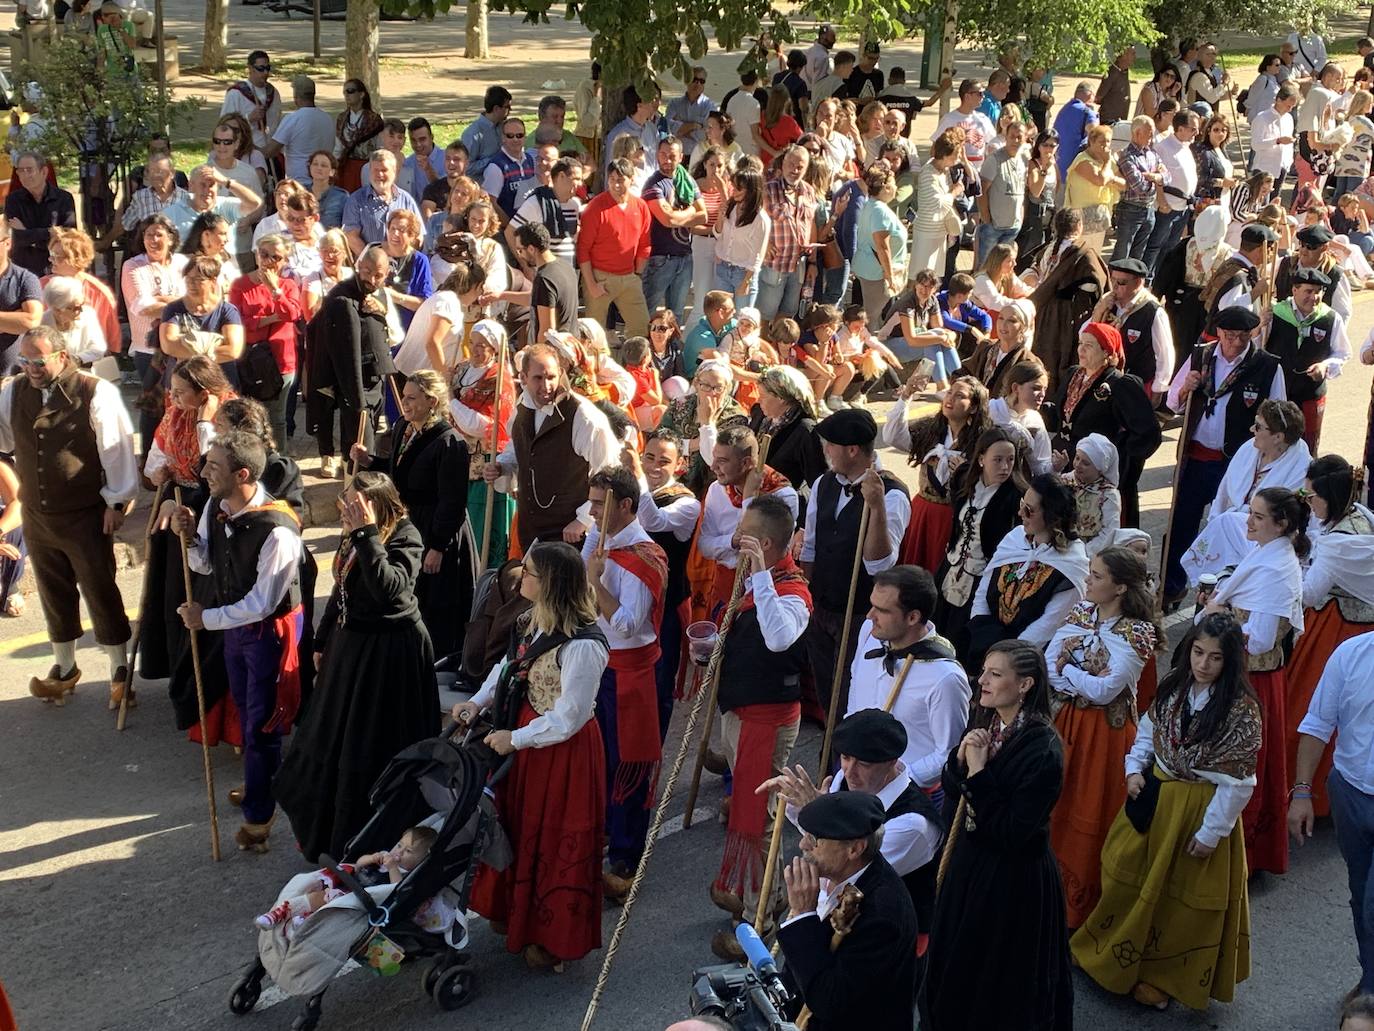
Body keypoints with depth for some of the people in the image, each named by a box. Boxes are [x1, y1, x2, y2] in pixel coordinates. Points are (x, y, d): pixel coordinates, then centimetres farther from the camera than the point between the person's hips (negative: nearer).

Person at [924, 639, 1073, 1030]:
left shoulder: (1042, 749, -26)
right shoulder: (984, 725, -2)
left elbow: (1011, 834, -27)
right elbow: (950, 791, 4)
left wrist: (979, 774, -27)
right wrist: (960, 759, -15)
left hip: (1013, 877, -8)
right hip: (968, 863, 8)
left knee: (999, 978, 12)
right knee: (958, 964, 25)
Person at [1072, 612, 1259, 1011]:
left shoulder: (1242, 708, -20)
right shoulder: (1175, 686, -3)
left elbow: (1237, 781, -17)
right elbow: (1148, 730, 12)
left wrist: (1212, 831, -15)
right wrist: (1134, 768, -4)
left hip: (1199, 809, -6)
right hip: (1154, 794, 6)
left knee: (1181, 895, 9)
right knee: (1130, 877, 19)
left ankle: (1161, 977, 30)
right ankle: (1117, 954, 41)